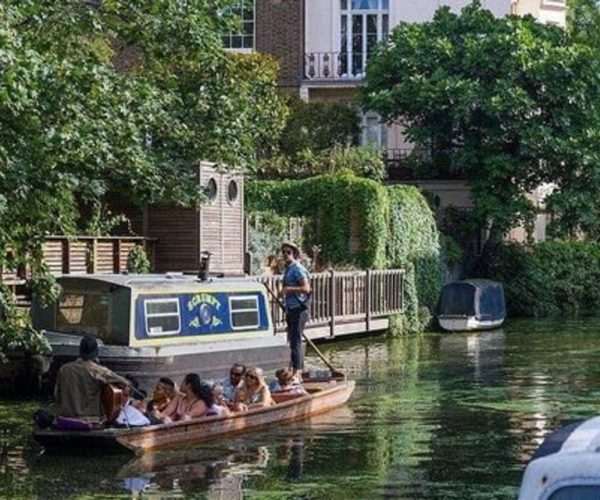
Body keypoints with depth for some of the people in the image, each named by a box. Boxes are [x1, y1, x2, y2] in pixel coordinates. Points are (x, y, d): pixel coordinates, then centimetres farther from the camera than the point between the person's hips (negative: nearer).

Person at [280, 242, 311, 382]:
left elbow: (306, 288, -22)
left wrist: (288, 289, -25)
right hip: (291, 310, 10)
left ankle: (297, 373, -13)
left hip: (299, 309, -10)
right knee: (293, 341, 12)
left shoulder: (298, 269, -12)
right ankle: (299, 374, 16)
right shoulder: (288, 270, 18)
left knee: (295, 341, -12)